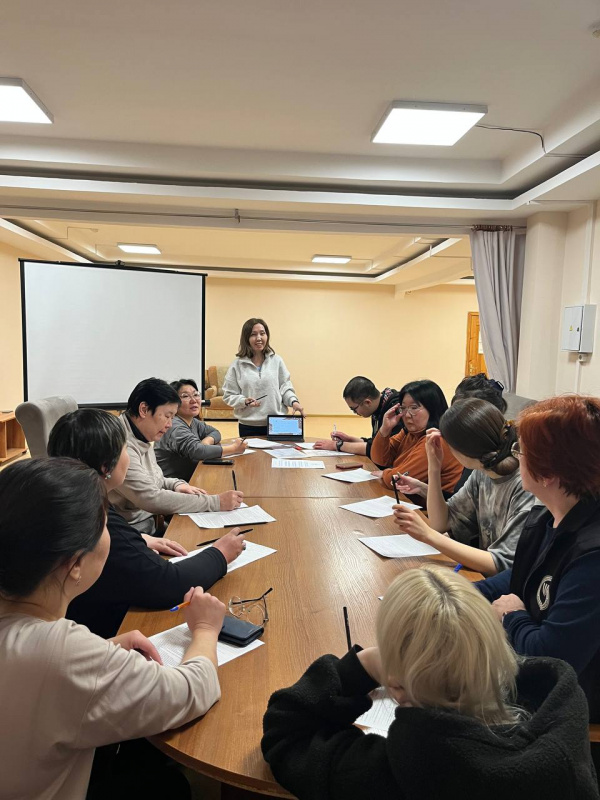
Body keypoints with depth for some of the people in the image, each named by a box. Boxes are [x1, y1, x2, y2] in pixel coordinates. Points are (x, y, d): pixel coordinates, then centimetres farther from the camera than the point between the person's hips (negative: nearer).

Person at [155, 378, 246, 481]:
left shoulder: (193, 422, 10)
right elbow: (196, 451, -30)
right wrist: (234, 448, -23)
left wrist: (207, 441, -6)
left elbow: (214, 432, 19)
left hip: (190, 479, 9)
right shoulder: (175, 427, -19)